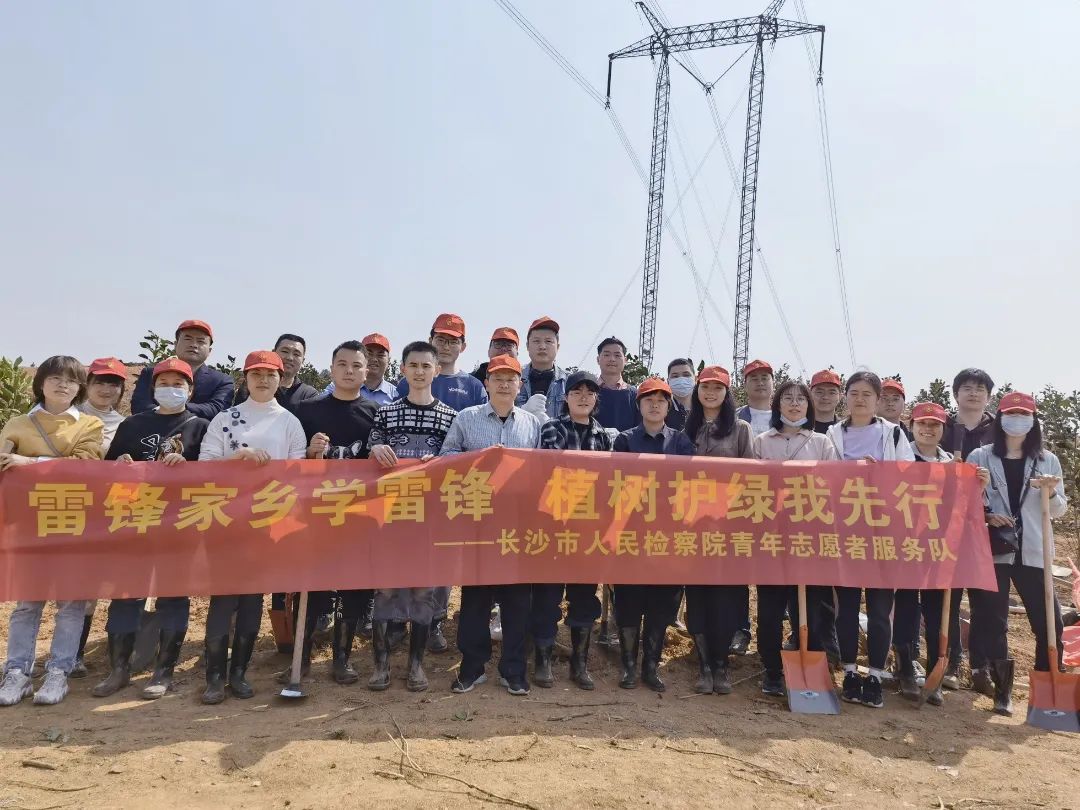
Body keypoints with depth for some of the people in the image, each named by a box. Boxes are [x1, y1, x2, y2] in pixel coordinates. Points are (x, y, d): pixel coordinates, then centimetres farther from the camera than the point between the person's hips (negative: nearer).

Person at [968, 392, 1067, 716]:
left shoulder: (1048, 460, 8)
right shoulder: (979, 457, 3)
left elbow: (1059, 511, 10)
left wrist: (1051, 493, -10)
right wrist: (984, 516, -13)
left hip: (1033, 552, 2)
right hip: (991, 550, -1)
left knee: (1049, 622, 1)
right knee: (992, 622, 1)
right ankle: (1003, 689, 16)